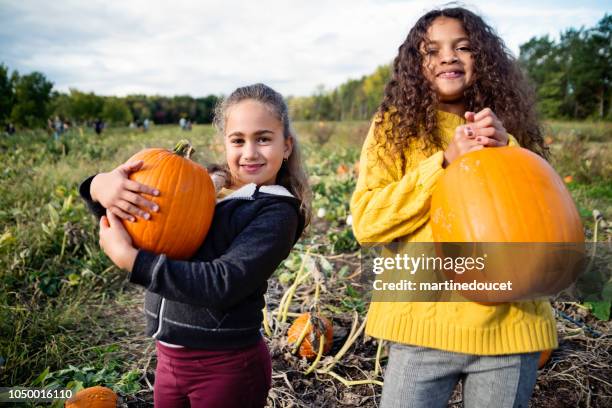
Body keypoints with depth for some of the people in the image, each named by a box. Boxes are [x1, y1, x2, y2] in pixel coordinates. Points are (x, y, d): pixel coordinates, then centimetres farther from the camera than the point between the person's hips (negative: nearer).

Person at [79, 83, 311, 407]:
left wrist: (129, 258, -22)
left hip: (227, 367, -5)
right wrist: (101, 186, -19)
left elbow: (223, 284, -23)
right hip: (169, 357, 5)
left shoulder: (277, 212, -12)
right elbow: (122, 219, 3)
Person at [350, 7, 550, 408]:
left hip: (510, 324, 2)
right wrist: (445, 162, -16)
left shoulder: (509, 128, 6)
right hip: (423, 321, -2)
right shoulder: (396, 125, 0)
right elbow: (366, 222, -10)